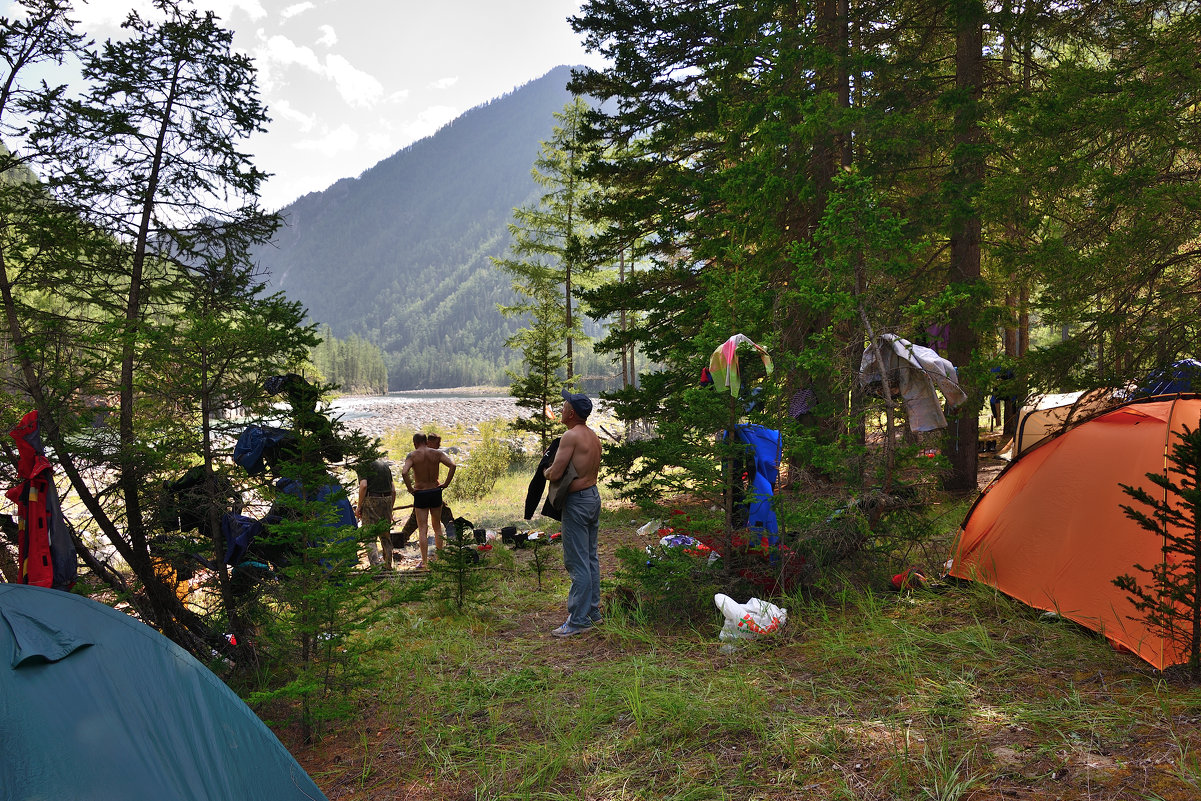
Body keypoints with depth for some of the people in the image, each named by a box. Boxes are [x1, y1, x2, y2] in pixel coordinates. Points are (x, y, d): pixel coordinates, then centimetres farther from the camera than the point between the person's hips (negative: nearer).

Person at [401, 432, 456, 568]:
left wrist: (410, 488, -12)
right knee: (437, 527, 18)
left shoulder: (412, 456, -7)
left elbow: (404, 472, -24)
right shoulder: (437, 453, -1)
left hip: (420, 494, -2)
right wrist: (446, 483, -7)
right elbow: (452, 465, -14)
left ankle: (424, 561, 2)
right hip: (436, 492, 3)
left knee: (423, 529, 3)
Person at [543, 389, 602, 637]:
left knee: (577, 563, -3)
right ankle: (593, 611, 26)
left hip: (577, 501, -10)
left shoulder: (571, 436, -18)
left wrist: (546, 471, 1)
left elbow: (555, 474, -22)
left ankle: (579, 619, 3)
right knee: (591, 558, 17)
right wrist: (556, 465, 13)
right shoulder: (593, 436, 10)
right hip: (594, 495, 10)